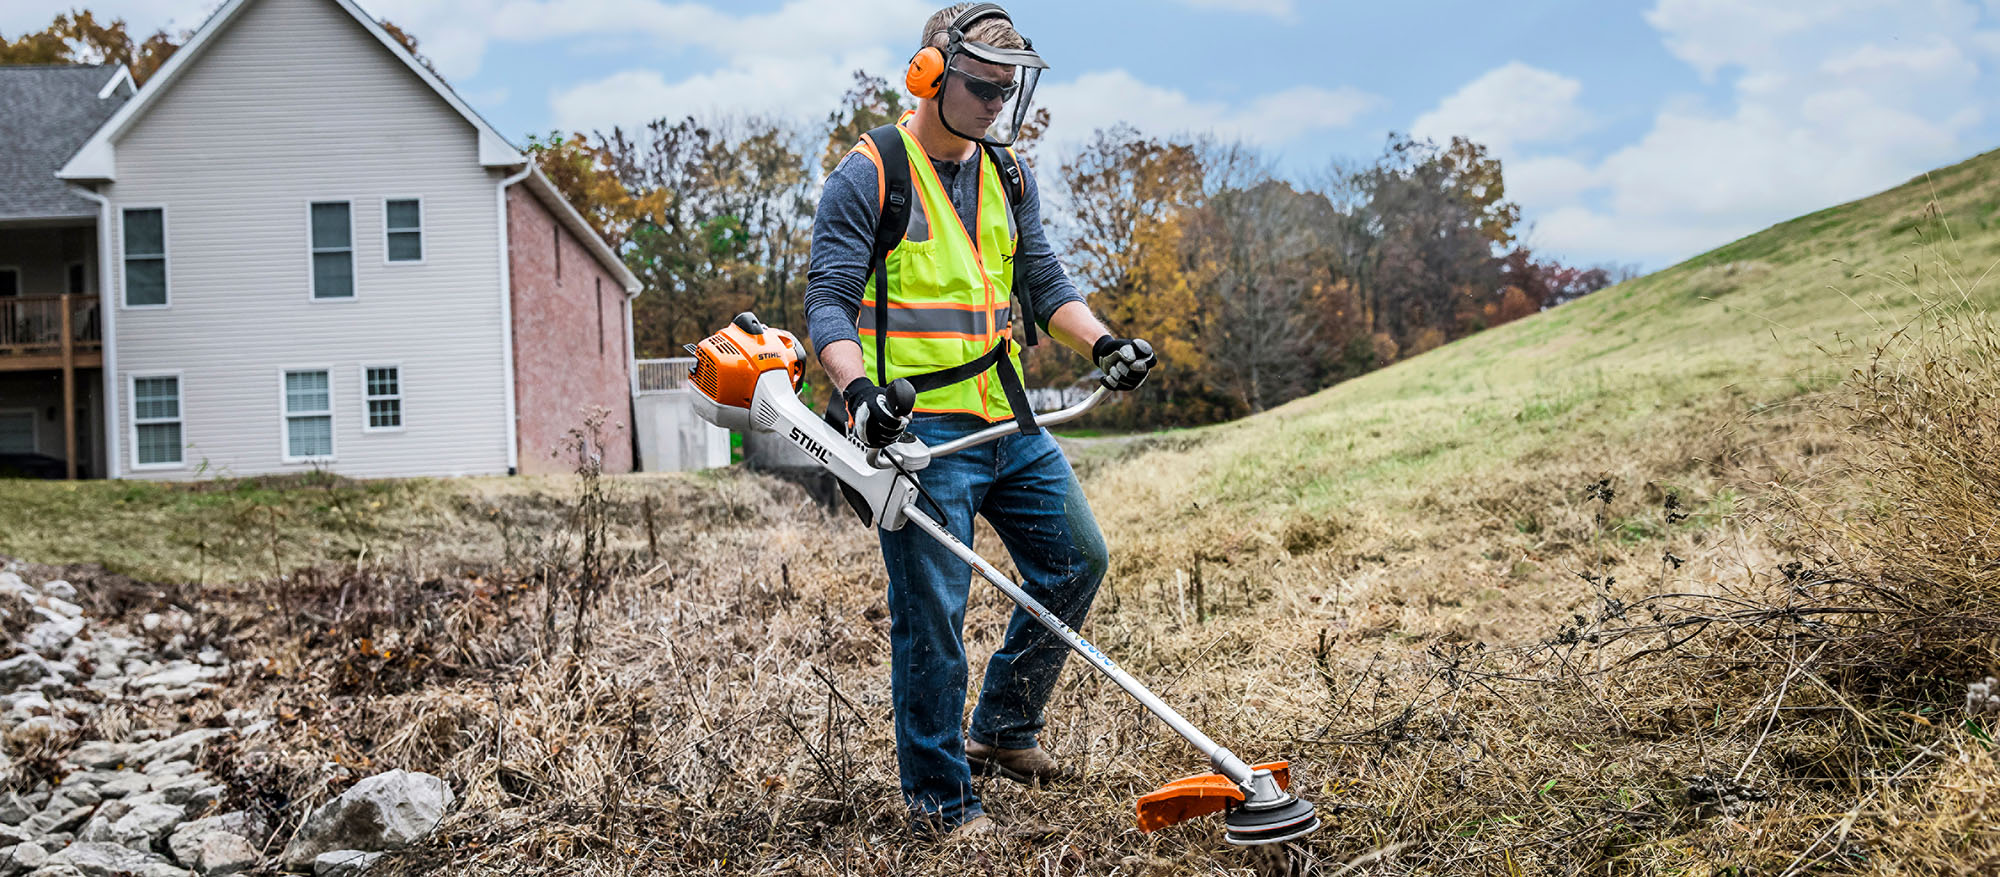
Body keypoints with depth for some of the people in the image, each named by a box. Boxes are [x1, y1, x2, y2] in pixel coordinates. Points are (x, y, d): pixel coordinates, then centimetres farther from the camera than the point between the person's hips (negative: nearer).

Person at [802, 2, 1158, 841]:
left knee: (1076, 558, 13)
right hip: (920, 430, -8)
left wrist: (1101, 341, 0)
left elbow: (1041, 280, 17)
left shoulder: (1006, 174, 13)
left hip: (1008, 422, 8)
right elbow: (828, 301, -13)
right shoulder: (869, 176, -9)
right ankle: (939, 797, 12)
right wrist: (858, 387, -29)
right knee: (931, 613, -3)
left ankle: (1001, 728, 28)